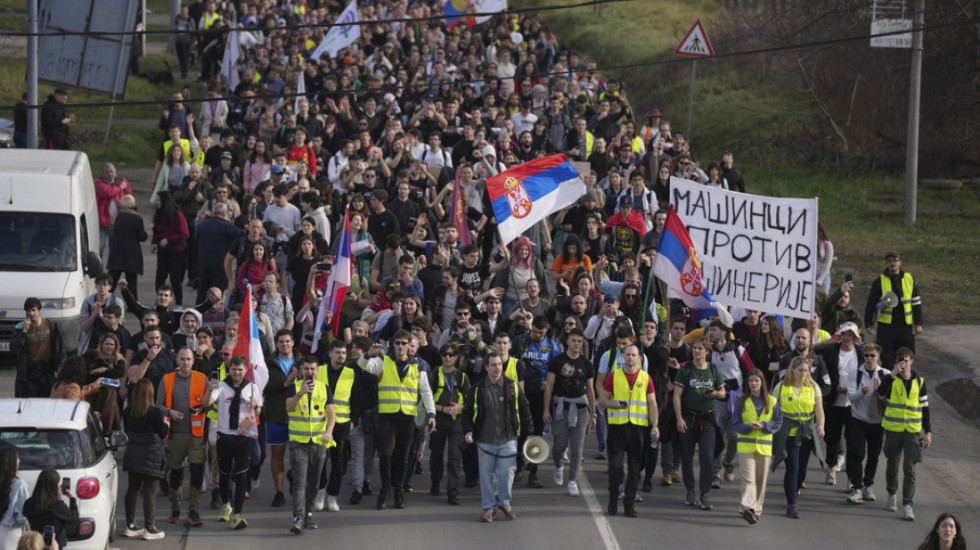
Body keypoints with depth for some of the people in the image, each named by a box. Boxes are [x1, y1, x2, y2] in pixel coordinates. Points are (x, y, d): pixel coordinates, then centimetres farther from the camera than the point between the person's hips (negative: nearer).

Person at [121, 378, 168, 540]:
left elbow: (127, 430, 7)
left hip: (132, 453, 5)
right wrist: (165, 425, 11)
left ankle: (130, 525, 19)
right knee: (150, 491, -1)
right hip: (152, 455, -5)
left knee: (133, 488, 14)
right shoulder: (155, 413, -16)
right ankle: (149, 527, -1)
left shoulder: (127, 412, -1)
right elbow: (162, 433, -9)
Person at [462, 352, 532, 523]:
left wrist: (527, 432, 9)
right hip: (485, 441, 0)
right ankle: (488, 507, 14)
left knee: (506, 473, -1)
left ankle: (504, 502, 21)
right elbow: (467, 412, 9)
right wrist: (468, 431, -4)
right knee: (487, 475, 3)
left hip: (508, 440, 0)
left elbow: (524, 409, 12)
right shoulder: (477, 390, 2)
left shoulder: (513, 387, 3)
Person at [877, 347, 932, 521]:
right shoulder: (890, 379, -1)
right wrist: (894, 373, -29)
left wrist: (928, 432, 8)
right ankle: (892, 494, 37)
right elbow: (881, 391, -23)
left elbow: (924, 407, 11)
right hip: (893, 429, 0)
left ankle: (907, 505, -11)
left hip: (913, 431, 0)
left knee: (909, 468, -8)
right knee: (892, 464, 13)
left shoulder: (919, 381, 5)